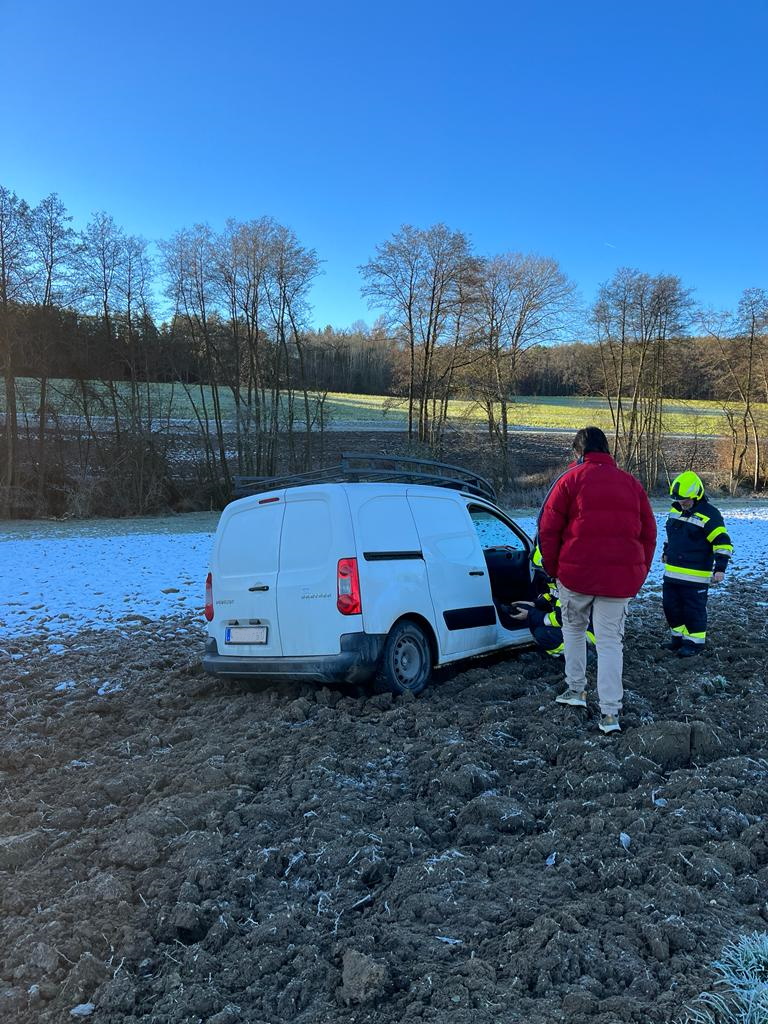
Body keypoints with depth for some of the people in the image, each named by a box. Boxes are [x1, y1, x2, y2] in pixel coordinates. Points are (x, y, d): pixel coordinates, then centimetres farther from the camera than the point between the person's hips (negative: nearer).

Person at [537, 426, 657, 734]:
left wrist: (553, 568, 8)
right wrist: (639, 573, 19)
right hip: (622, 577, 3)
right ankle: (610, 711, 1)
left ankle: (576, 689, 26)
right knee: (611, 641, 6)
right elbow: (648, 533, 13)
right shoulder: (632, 483, 12)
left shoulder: (571, 478, 0)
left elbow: (548, 528, -3)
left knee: (574, 628, 21)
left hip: (576, 572, -2)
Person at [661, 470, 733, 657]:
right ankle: (679, 636, 28)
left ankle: (695, 641, 14)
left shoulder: (709, 515, -15)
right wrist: (666, 552, 30)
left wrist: (720, 568, -22)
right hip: (672, 572, 8)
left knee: (694, 609, 1)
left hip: (696, 576, -8)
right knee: (670, 606, 13)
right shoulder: (675, 510, 8)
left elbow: (723, 543, -17)